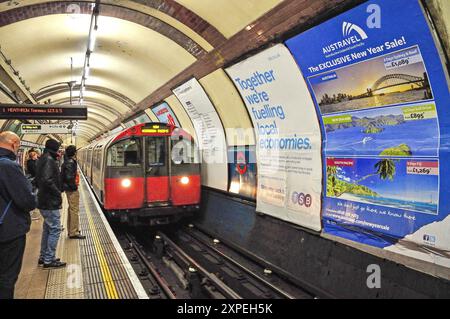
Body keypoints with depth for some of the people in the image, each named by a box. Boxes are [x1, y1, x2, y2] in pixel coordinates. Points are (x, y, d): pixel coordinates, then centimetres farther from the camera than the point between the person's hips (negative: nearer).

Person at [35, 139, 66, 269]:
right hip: (50, 202, -10)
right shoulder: (49, 160, -17)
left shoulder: (42, 159, 14)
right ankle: (49, 260, 1)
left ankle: (43, 256, 26)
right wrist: (58, 193, -17)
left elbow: (39, 179, 19)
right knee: (55, 229, -4)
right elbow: (47, 180, -27)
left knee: (48, 228, 18)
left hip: (44, 200, 10)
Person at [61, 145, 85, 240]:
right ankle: (74, 233, 0)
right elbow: (69, 177, -26)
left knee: (71, 210, 18)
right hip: (72, 190, -10)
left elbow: (65, 176, 15)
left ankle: (71, 230, 28)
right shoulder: (70, 163, -18)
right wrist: (74, 186, -14)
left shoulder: (67, 161, 12)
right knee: (74, 210, -4)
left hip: (69, 189, 10)